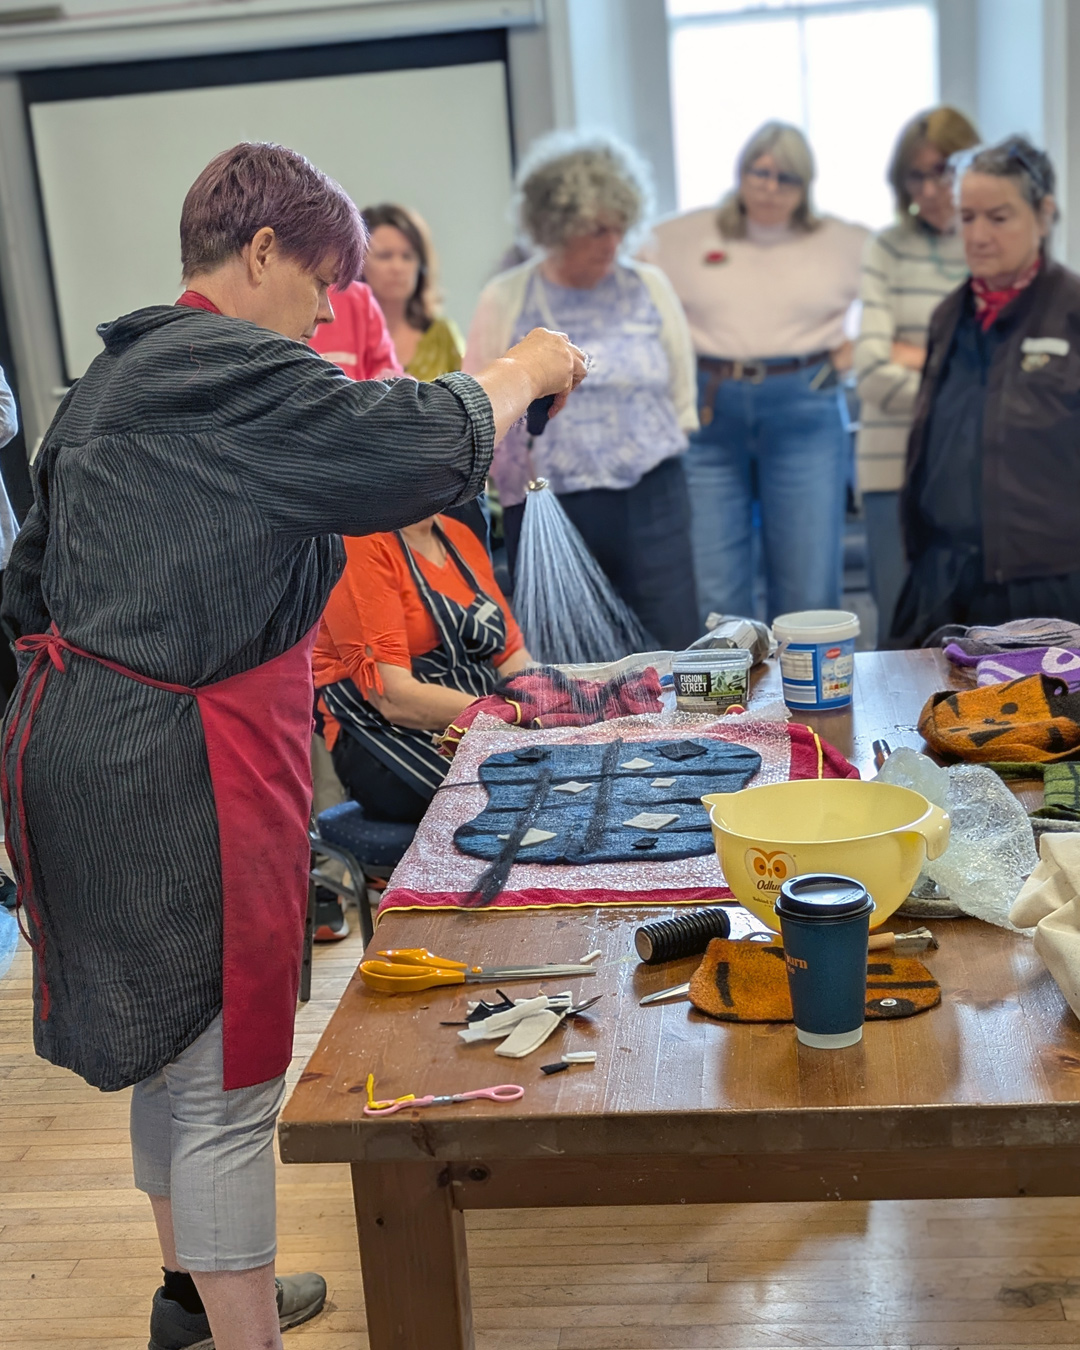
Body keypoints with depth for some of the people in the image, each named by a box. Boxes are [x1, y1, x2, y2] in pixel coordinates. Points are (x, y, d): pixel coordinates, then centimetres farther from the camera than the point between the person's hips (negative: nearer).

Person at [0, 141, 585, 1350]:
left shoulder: (108, 379, 15)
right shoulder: (234, 372, -16)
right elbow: (421, 444, -23)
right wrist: (523, 372, -6)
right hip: (179, 773, -10)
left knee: (172, 1037, 24)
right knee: (228, 1076, 2)